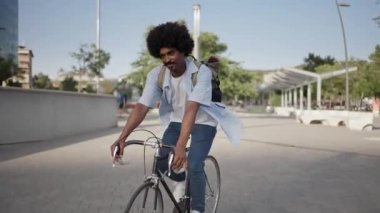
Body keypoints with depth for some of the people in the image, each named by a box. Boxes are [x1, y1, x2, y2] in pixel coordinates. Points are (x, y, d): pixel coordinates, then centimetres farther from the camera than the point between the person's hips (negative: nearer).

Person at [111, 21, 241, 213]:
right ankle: (182, 182, 23)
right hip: (177, 121, 4)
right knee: (162, 163, -10)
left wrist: (180, 145, -49)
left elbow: (191, 109, -39)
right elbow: (141, 107, -23)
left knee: (193, 166, -21)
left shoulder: (201, 72, -29)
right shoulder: (156, 75, -17)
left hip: (203, 122, -4)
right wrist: (122, 137, -36)